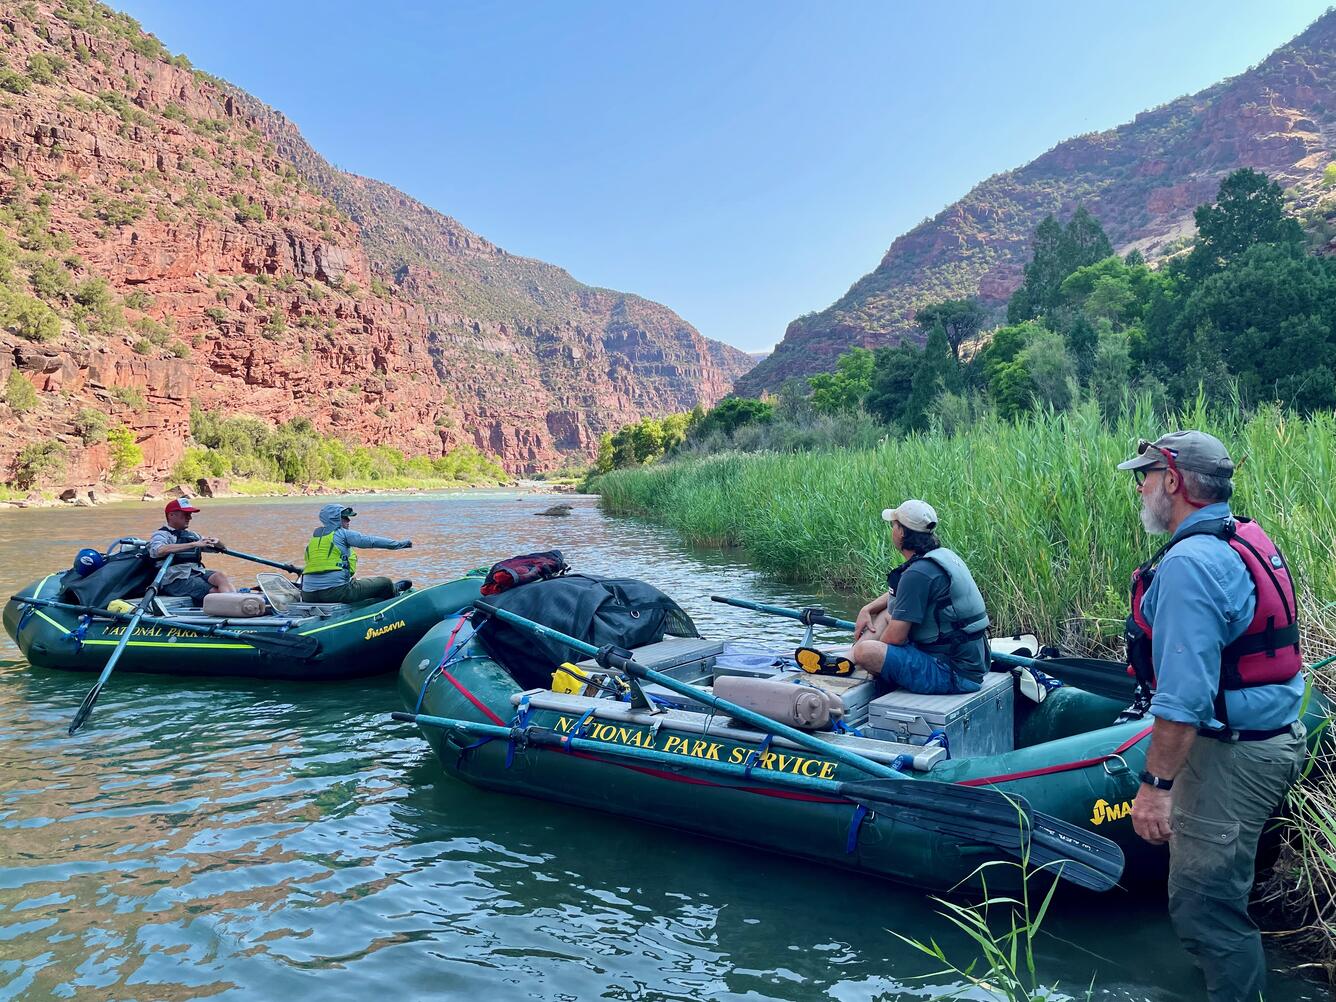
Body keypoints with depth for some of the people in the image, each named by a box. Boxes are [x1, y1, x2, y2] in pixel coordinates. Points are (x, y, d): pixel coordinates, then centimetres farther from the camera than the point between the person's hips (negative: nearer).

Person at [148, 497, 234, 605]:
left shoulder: (191, 535, 24)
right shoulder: (161, 535, 3)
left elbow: (219, 548, 28)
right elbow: (159, 550, -22)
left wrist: (216, 542, 1)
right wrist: (194, 544, -25)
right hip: (176, 580, -5)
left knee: (220, 575, -27)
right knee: (215, 592, -27)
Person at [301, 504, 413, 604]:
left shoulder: (314, 537, 19)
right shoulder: (342, 533, -2)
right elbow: (371, 541, -3)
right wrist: (399, 543, 4)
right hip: (336, 591, -8)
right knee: (386, 583, 2)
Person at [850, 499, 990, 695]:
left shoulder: (918, 573, -21)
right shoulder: (943, 555, 10)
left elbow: (895, 637, -18)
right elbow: (897, 594, 28)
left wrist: (875, 655, 2)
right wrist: (867, 609, 15)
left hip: (953, 674, -10)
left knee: (864, 651, -24)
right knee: (886, 612, 18)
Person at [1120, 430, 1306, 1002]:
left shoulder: (1189, 563, -24)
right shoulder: (1246, 539, 9)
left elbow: (1184, 694, -29)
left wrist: (1155, 783, -24)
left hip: (1234, 756, -11)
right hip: (1276, 736, 11)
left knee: (1201, 905, 0)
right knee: (1219, 888, 27)